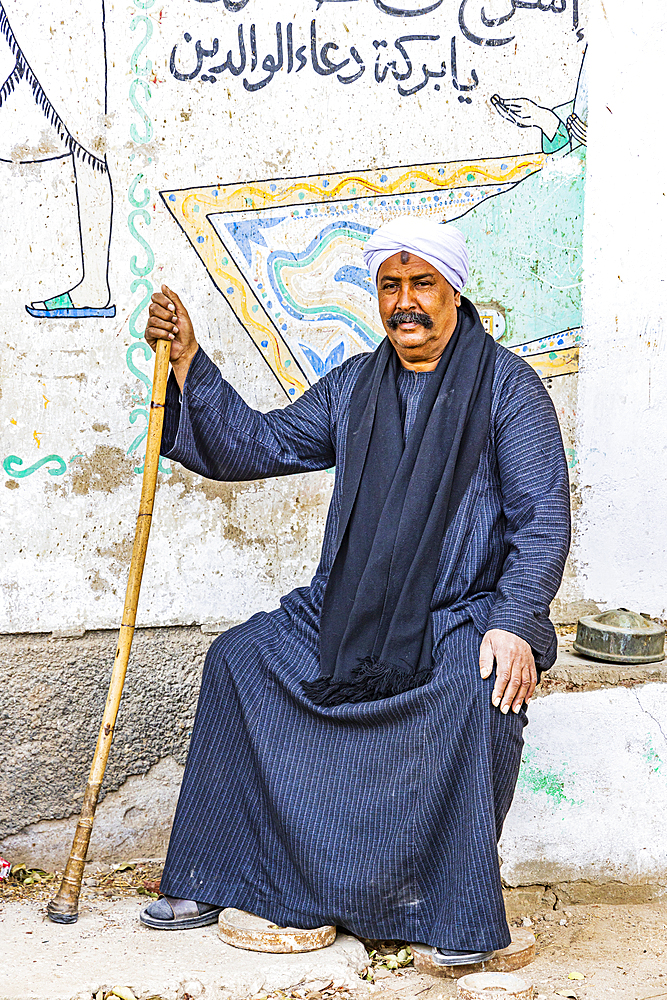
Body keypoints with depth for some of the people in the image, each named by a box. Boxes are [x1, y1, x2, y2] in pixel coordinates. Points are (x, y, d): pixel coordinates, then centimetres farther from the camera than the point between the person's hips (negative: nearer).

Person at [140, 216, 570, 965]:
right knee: (239, 658, -6)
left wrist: (515, 624, -24)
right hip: (351, 614, 6)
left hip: (463, 616, -5)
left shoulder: (506, 386, -3)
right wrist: (188, 362, -2)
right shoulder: (353, 387, 12)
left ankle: (463, 915, -21)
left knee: (483, 688, -35)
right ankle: (212, 883, 3)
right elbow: (254, 446, 10)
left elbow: (542, 519, -10)